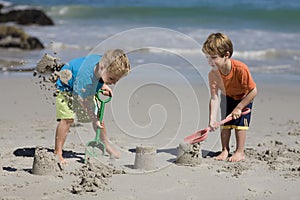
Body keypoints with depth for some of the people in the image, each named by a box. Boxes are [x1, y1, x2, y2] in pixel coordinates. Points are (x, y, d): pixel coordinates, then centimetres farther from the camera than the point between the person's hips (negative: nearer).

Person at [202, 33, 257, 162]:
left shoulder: (240, 69, -40)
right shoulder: (213, 74, -28)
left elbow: (253, 91, -31)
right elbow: (214, 98, -28)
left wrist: (238, 108, -28)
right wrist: (212, 120, -38)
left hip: (244, 97, -3)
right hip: (227, 97, 4)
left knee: (240, 122, -9)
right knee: (225, 123, 1)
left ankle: (240, 152, 0)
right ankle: (225, 150, 12)